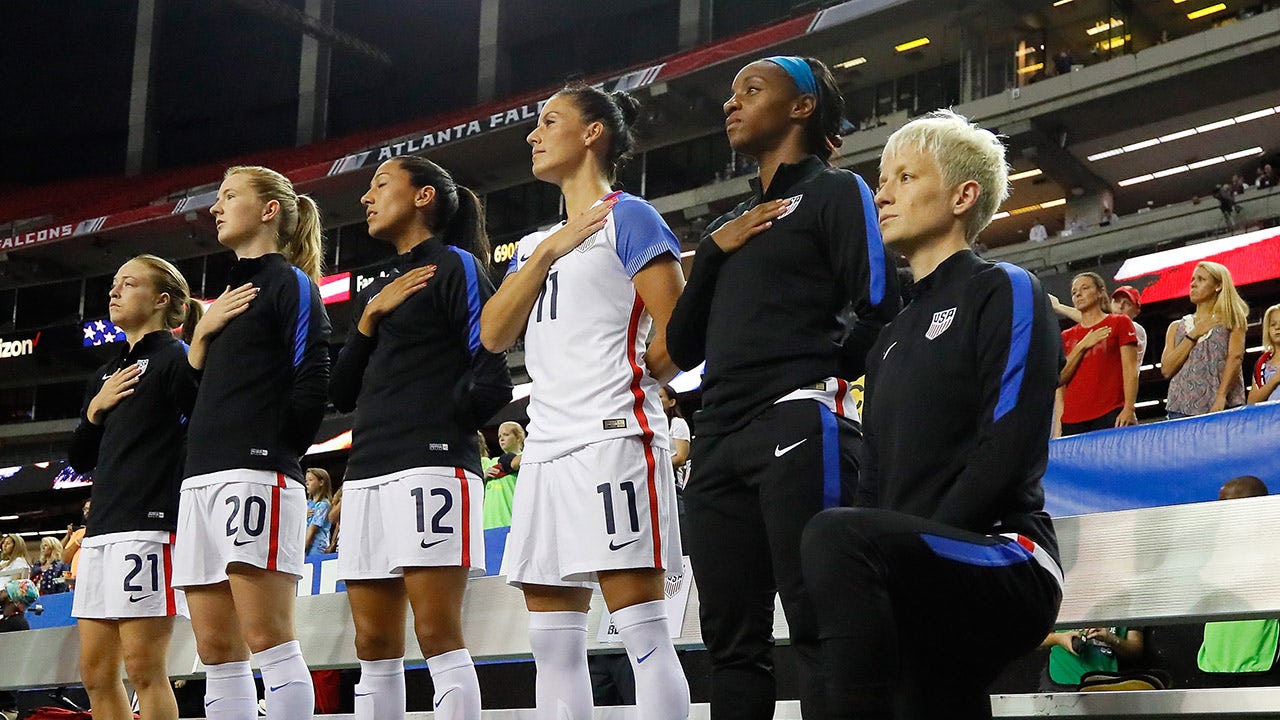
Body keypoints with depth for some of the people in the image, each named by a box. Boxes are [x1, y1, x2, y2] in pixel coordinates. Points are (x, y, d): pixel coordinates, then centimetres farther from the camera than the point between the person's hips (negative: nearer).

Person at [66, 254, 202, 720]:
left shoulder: (177, 358, -3)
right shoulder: (104, 376, 22)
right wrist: (94, 408, 6)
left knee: (142, 666, -10)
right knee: (96, 672, 8)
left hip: (150, 525, -9)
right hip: (101, 527, 9)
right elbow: (80, 459, 20)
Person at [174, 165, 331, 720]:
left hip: (256, 473, -9)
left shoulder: (291, 283, 2)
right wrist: (201, 335, 9)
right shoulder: (227, 297, 26)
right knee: (215, 649, 4)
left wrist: (274, 449, -4)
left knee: (266, 638, -13)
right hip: (201, 478, 9)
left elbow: (312, 383, -8)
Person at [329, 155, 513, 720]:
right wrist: (368, 319, 6)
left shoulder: (455, 266, 2)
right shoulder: (375, 293, 25)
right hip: (368, 474, 8)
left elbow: (492, 379, -7)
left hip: (431, 467, -8)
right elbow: (342, 394, 17)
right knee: (374, 646, 5)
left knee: (437, 634, -12)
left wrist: (438, 430, -2)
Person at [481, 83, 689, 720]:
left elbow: (678, 335, -6)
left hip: (613, 438, -8)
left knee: (641, 632, -10)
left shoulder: (626, 217, 1)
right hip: (546, 450, 8)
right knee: (553, 643, 7)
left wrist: (622, 382, 6)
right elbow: (494, 334, 8)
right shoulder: (534, 244, 23)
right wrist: (547, 253, 1)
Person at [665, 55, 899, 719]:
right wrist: (712, 252, 8)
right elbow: (683, 346, 19)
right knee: (731, 642, 5)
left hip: (799, 428, -7)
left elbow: (879, 308, -7)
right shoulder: (728, 223, 27)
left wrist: (819, 373, 1)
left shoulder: (835, 191, 6)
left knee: (818, 628, -11)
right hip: (719, 440, 7)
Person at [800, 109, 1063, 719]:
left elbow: (1009, 452, -12)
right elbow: (875, 481, 20)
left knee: (836, 535, -33)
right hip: (928, 598, 8)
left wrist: (909, 545, -17)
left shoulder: (1003, 291, 2)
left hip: (1007, 563, -8)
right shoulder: (892, 336, 26)